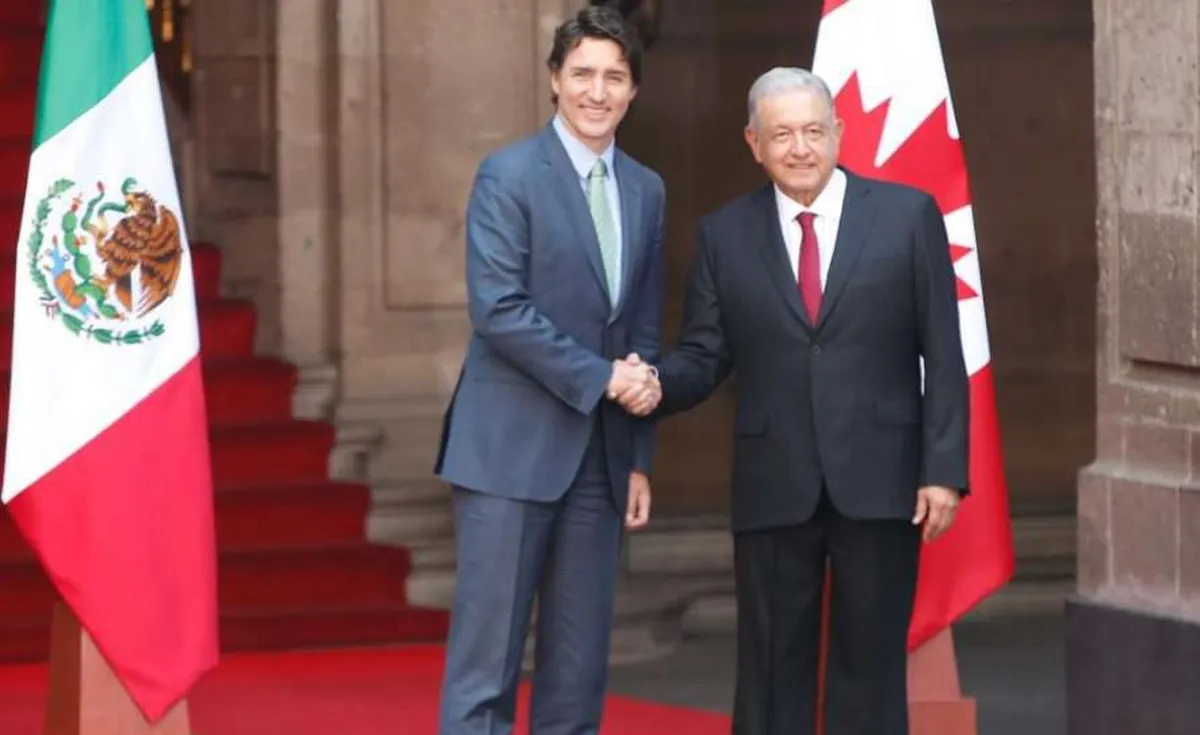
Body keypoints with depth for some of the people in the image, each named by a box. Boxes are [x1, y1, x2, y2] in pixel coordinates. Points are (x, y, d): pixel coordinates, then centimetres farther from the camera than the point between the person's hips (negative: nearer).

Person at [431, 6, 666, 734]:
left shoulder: (646, 191, 13)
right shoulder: (508, 176, -5)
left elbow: (644, 331, 15)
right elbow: (498, 310, -14)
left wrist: (641, 458, 11)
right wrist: (598, 378, -16)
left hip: (601, 454, 6)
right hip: (513, 447, -6)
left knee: (580, 664, 6)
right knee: (487, 654, -6)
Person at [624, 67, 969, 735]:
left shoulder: (908, 215, 2)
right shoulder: (725, 235, 7)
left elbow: (944, 357, 0)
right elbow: (704, 358, 6)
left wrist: (944, 471, -6)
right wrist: (656, 385, -16)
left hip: (879, 483, -1)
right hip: (774, 490, 1)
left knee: (870, 667, 4)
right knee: (772, 671, 4)